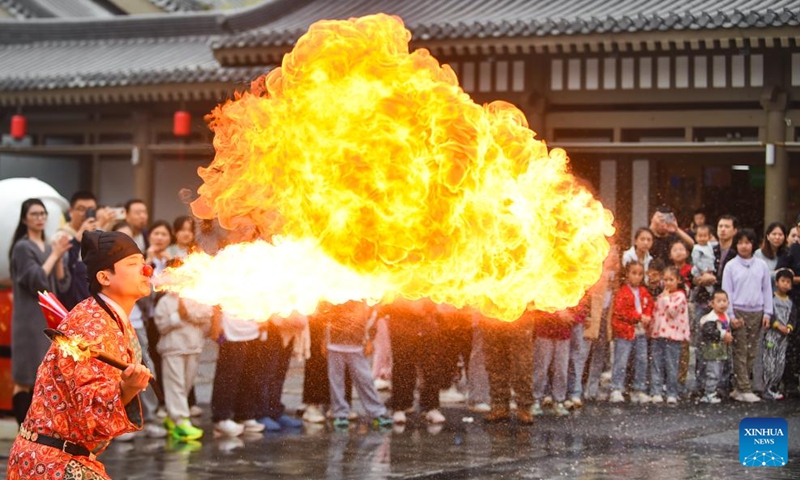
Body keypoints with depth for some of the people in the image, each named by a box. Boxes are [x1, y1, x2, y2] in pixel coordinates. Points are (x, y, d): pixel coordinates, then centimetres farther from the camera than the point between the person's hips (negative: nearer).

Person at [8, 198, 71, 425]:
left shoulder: (49, 247, 14)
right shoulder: (22, 247, -8)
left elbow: (62, 284, 9)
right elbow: (37, 282, -18)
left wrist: (59, 257, -5)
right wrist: (54, 254, -13)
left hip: (50, 318, 8)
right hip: (30, 319, -8)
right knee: (24, 379, -7)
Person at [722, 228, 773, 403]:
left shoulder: (761, 265, 6)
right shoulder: (731, 266, 1)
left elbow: (767, 290, 10)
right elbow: (727, 291, 0)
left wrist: (767, 313, 4)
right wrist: (731, 315, -6)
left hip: (756, 313, 3)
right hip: (738, 312, -3)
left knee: (751, 352, 4)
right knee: (740, 352, -5)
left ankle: (740, 388, 10)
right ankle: (745, 389, -5)